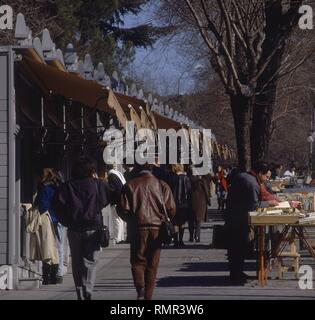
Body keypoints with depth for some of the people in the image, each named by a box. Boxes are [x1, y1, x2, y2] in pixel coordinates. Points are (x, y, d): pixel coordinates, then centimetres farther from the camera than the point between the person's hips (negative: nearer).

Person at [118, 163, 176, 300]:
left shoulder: (130, 186, 0)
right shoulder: (162, 185, 3)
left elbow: (123, 209, -4)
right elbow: (171, 209, 1)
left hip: (139, 228, -1)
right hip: (157, 229, 1)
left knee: (138, 261, 6)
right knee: (152, 265, 9)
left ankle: (140, 287, -17)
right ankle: (148, 295, 9)